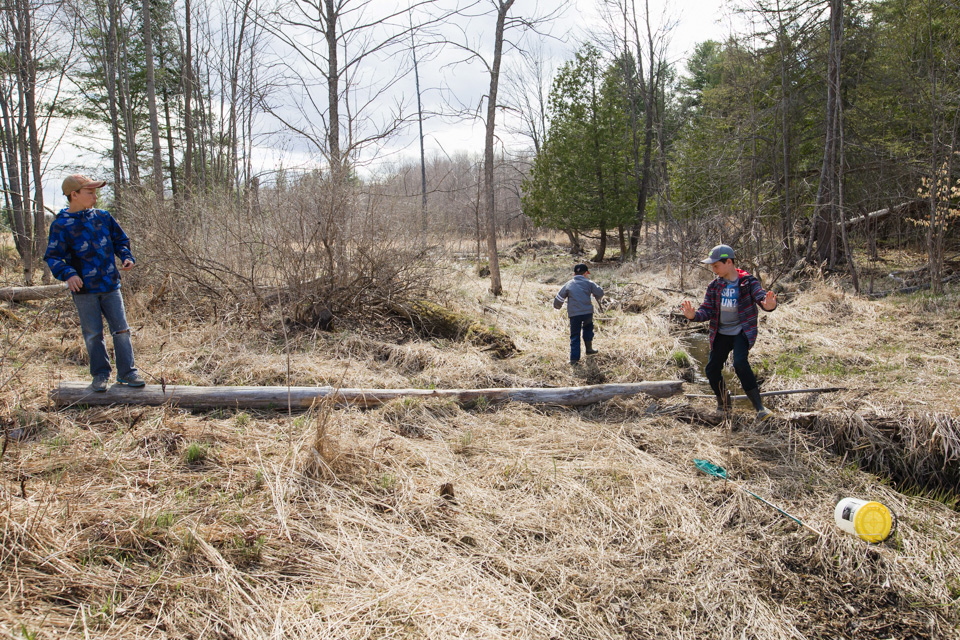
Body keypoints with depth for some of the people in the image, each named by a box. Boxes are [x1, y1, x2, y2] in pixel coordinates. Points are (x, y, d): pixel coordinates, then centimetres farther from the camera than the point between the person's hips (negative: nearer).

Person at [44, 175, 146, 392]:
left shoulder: (103, 217, 5)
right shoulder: (61, 225, -6)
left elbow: (120, 239, 17)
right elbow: (53, 257, -5)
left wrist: (126, 257, -1)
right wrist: (67, 274, -22)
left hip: (110, 286, 3)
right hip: (84, 289, -3)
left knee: (121, 329, 4)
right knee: (93, 334, 5)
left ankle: (127, 372, 13)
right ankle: (101, 374, 19)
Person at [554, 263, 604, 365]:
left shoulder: (568, 285, 10)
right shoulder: (589, 283, 8)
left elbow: (559, 298, 9)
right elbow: (600, 293, 4)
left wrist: (557, 306, 30)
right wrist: (598, 299, 27)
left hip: (574, 314, 0)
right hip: (588, 312, 0)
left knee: (575, 336, 7)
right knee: (588, 327, 30)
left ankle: (574, 358, 2)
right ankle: (589, 348, 30)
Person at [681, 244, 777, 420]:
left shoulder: (748, 282, -10)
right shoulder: (714, 286, 0)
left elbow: (761, 296, -22)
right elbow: (707, 310, -3)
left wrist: (768, 305, -46)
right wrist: (694, 315, -24)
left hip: (742, 331, -5)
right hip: (721, 334, 5)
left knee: (740, 363, -27)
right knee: (712, 369, 3)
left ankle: (759, 407, -18)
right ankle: (723, 404, 29)